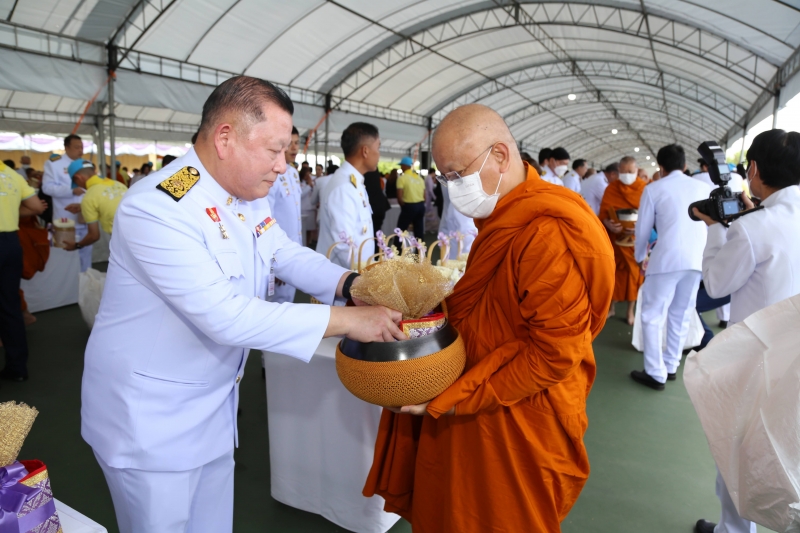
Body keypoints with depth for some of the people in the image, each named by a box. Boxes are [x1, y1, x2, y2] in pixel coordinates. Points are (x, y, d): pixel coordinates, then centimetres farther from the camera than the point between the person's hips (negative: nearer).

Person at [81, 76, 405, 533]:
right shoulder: (157, 208, -27)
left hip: (216, 406, 7)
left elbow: (289, 255, 8)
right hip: (150, 421, -7)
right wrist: (347, 320, -31)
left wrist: (350, 283, -11)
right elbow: (225, 317, -32)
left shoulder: (248, 196, 0)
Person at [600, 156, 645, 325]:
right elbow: (603, 212, -2)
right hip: (615, 237, 1)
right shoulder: (611, 188, 0)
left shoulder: (644, 189, -5)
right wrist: (609, 225, -22)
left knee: (633, 272, 6)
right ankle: (611, 307, 21)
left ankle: (631, 311, 17)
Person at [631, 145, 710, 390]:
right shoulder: (703, 188, 11)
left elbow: (643, 229, 5)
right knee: (681, 316, 15)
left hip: (667, 258, -4)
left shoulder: (653, 189, 1)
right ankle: (671, 367, 23)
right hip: (697, 259, 5)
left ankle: (656, 374, 3)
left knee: (652, 316, 4)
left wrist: (640, 257, 20)